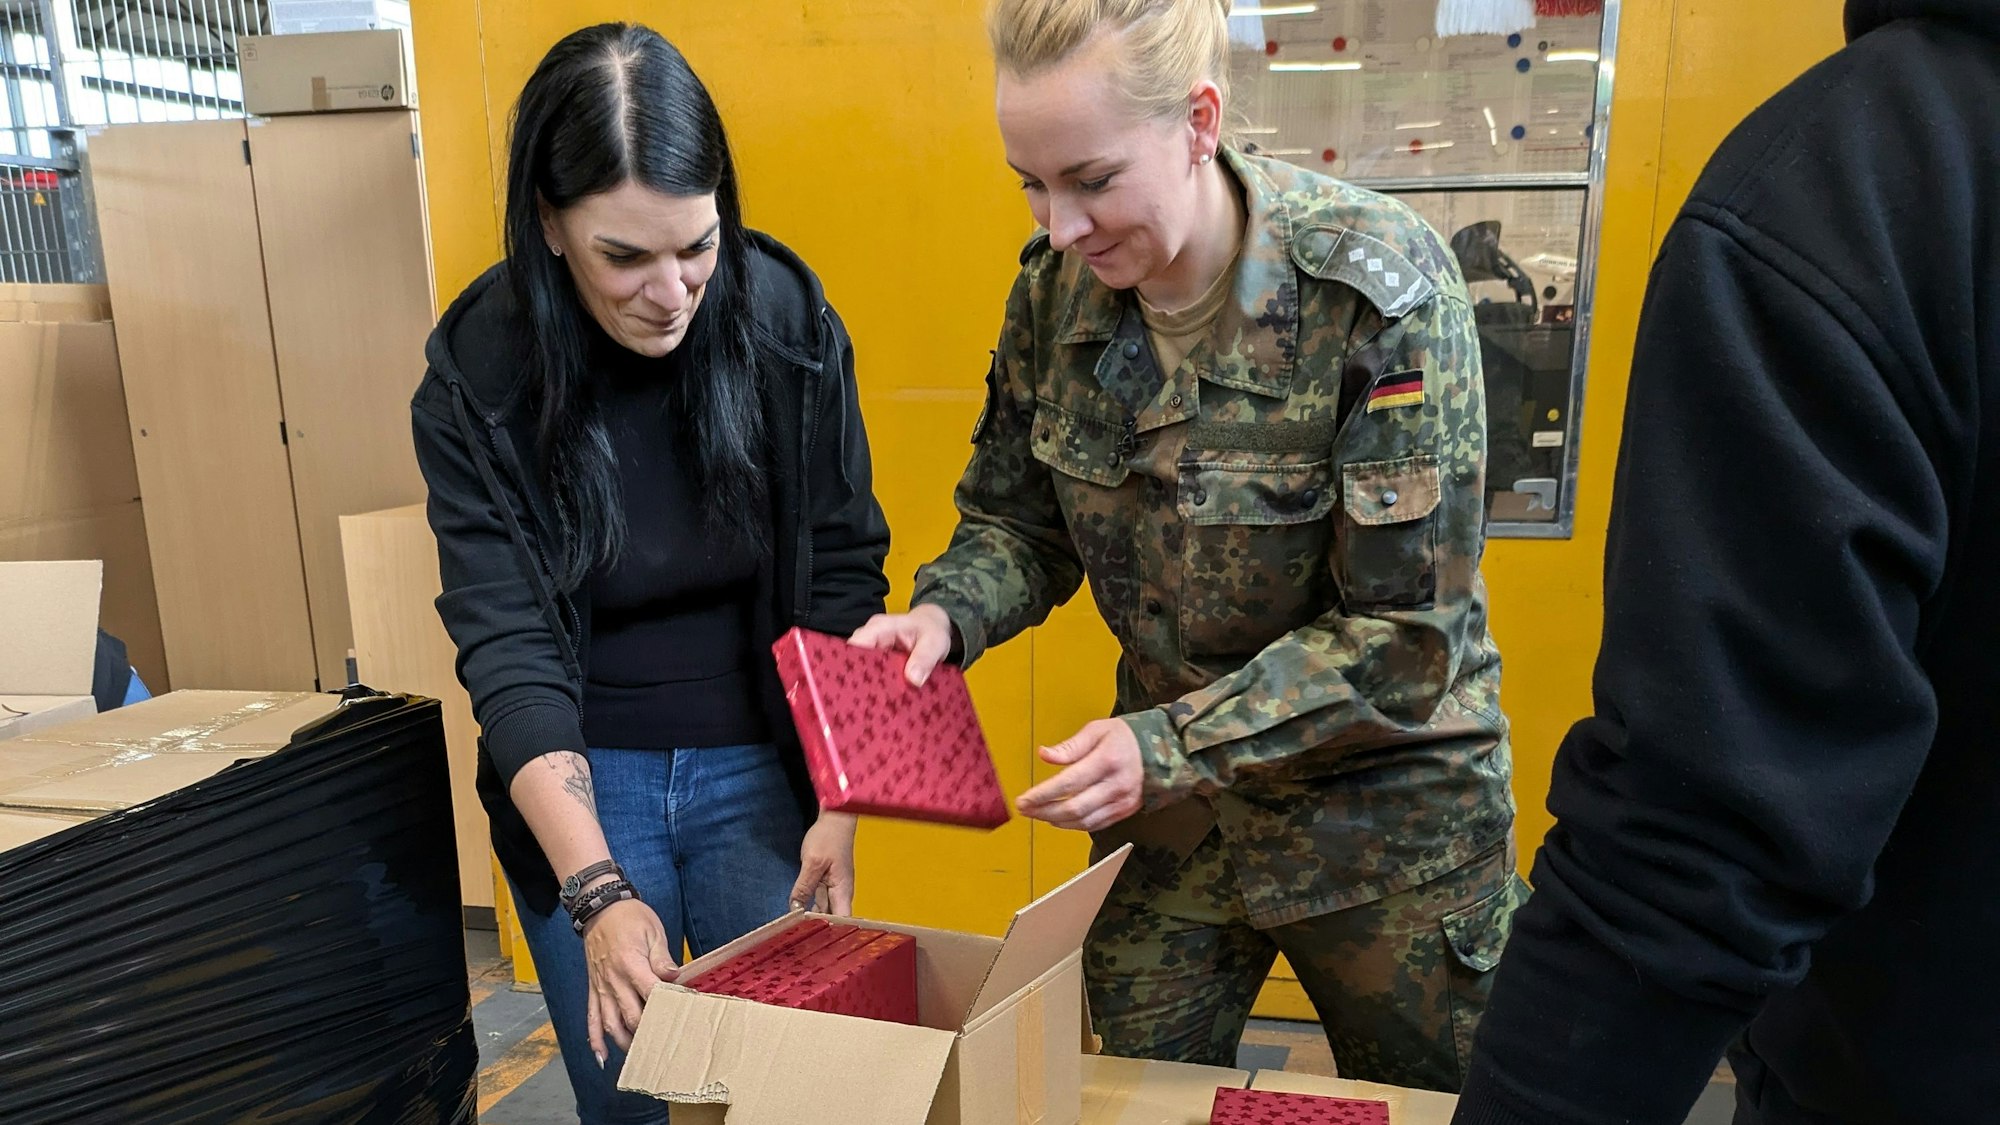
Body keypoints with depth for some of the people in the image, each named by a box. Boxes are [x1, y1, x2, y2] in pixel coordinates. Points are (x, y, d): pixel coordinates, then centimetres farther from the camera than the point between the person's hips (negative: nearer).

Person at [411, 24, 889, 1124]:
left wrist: (840, 803, -9)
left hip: (761, 764, 1)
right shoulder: (476, 376, -14)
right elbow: (507, 650, -17)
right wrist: (597, 893, -24)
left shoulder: (788, 323, -13)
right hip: (577, 784, 0)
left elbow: (843, 583, -7)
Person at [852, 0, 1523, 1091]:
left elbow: (1407, 634, -23)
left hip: (1382, 813, -3)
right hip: (1168, 803, 4)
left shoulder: (1379, 286, -25)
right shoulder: (1057, 285, -10)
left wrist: (1175, 743, -28)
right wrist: (944, 613, -19)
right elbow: (1021, 521, 2)